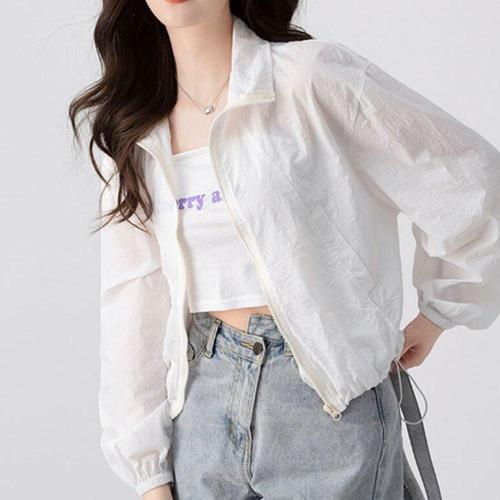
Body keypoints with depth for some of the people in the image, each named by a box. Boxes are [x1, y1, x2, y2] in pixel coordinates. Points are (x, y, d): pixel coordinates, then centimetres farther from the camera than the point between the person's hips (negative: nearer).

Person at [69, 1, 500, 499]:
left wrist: (434, 317, 6)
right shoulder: (130, 135, 6)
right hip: (199, 407, 5)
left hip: (330, 404, -4)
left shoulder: (313, 76, -10)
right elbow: (131, 303, 5)